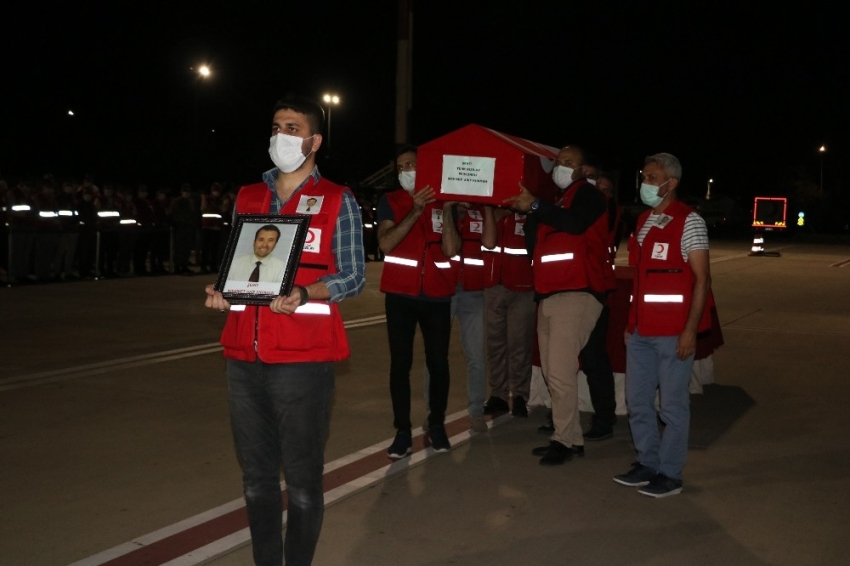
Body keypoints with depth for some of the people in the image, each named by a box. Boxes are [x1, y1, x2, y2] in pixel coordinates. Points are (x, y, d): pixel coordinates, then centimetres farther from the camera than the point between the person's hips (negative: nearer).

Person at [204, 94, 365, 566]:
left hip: (303, 359, -4)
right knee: (257, 476, 12)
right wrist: (221, 292, -1)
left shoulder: (337, 201, 2)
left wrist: (303, 294, -19)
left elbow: (352, 276, -2)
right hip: (244, 358, 5)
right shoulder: (247, 198, 16)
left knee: (301, 480, 2)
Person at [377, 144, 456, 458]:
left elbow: (451, 250, -4)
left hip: (437, 294, 1)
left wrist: (447, 210, -13)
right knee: (400, 363, -1)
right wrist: (415, 211, -18)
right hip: (400, 294, -1)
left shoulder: (442, 201, 6)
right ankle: (403, 432, 5)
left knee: (438, 362, 3)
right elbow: (385, 243, -13)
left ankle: (437, 426, 18)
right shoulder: (390, 201, 4)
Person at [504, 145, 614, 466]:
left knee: (561, 371, -14)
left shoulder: (588, 195, -1)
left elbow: (575, 223, -24)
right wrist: (530, 212, 8)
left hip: (576, 293, -9)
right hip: (550, 294, 9)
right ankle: (572, 438, 16)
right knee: (551, 371, 9)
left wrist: (536, 206, -27)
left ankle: (564, 440, -4)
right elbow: (533, 246, 21)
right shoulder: (555, 201, 24)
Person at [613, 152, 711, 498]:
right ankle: (647, 463, 26)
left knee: (672, 404, 1)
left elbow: (702, 279, -10)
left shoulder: (688, 222, -7)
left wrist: (690, 330, -16)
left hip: (672, 331, -7)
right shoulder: (643, 222, 14)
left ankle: (670, 474, 12)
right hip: (641, 330, 7)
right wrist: (631, 323, 15)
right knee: (637, 401, 12)